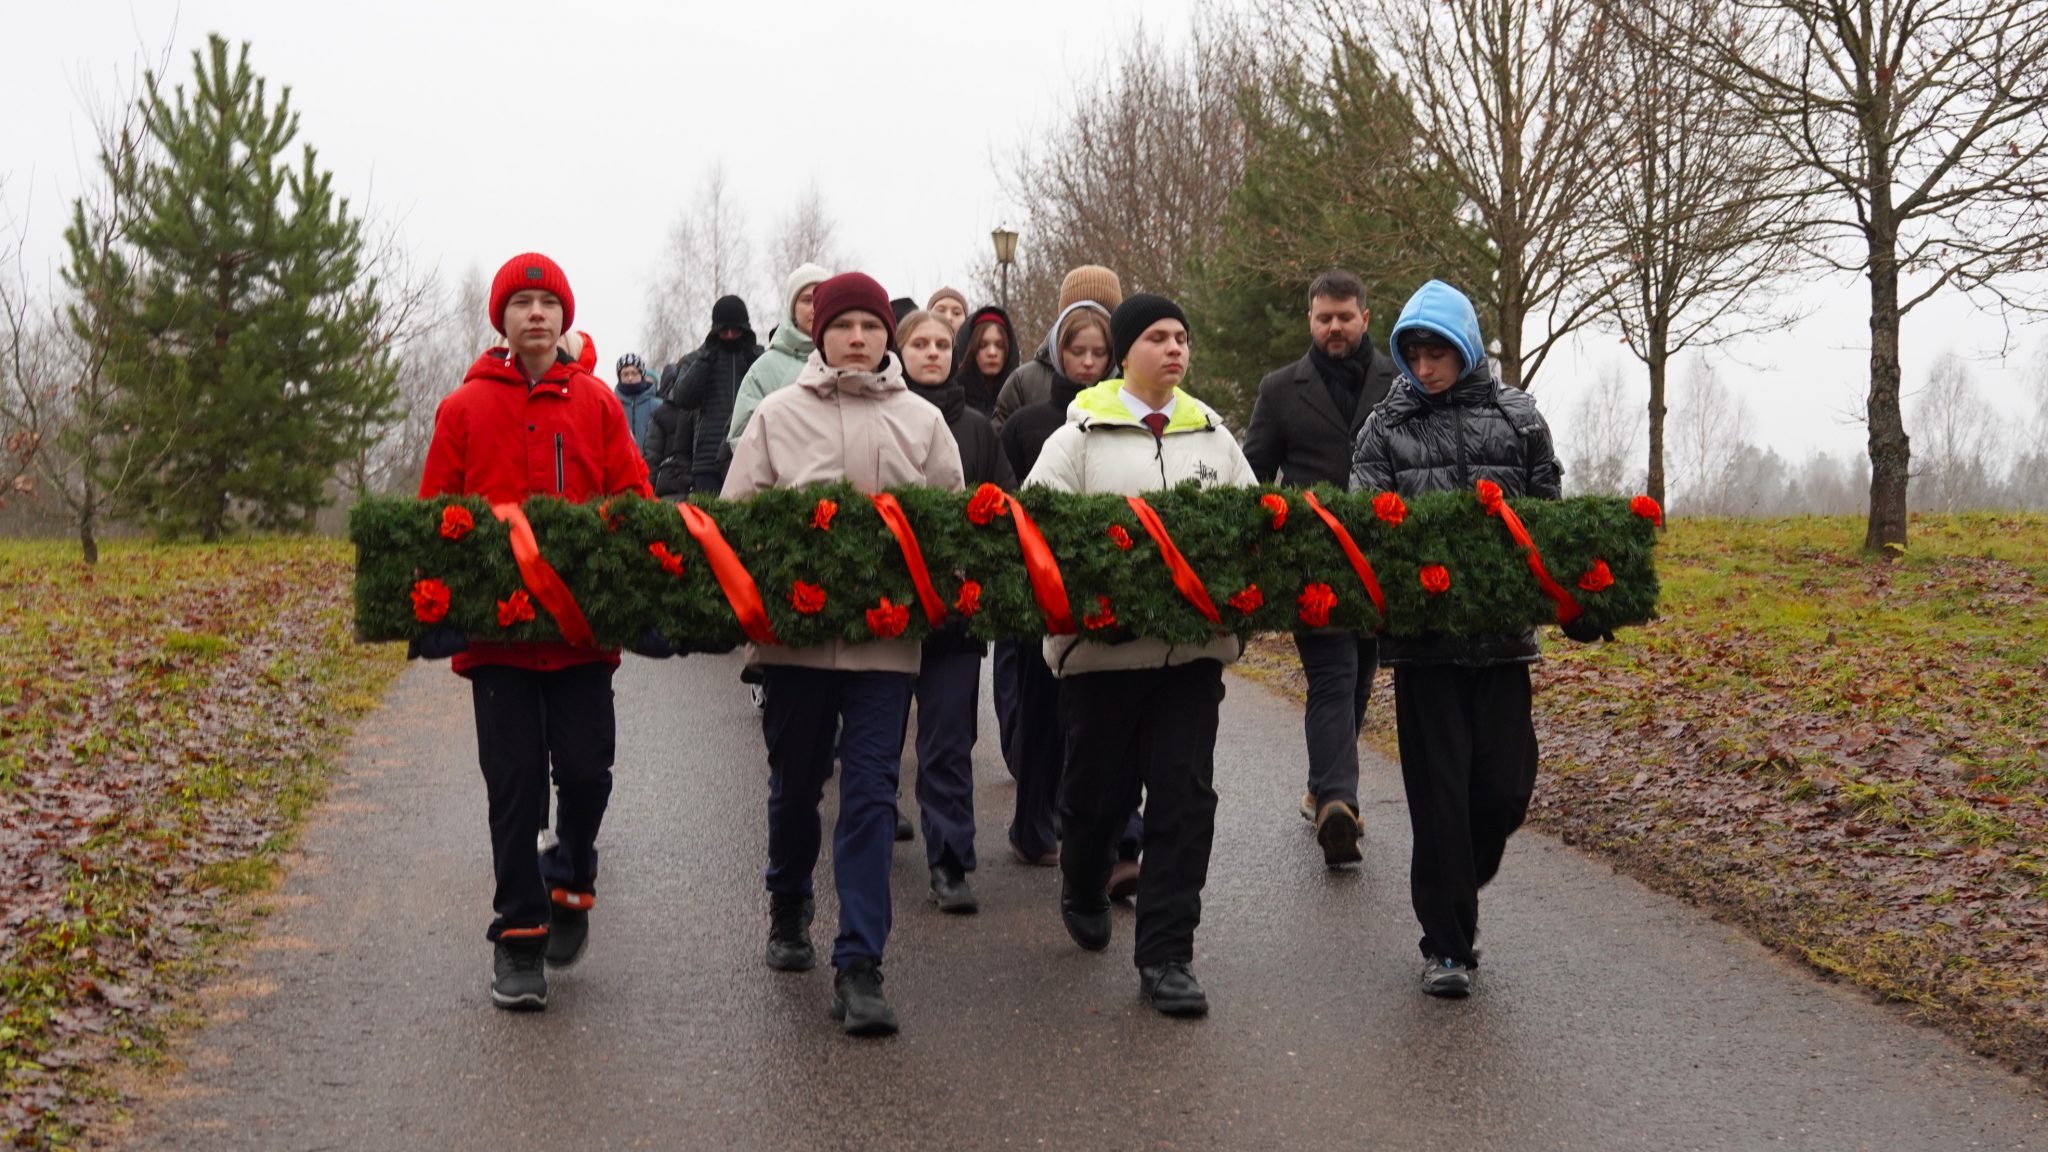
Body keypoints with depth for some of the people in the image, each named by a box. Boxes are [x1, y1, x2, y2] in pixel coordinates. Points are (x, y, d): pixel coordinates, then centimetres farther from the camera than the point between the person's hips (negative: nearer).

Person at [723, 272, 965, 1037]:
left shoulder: (922, 421, 7)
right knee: (795, 781, 14)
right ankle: (788, 910, 40)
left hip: (885, 631, 0)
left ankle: (859, 967, -7)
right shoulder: (777, 415, 5)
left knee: (871, 794, -6)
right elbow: (736, 514, 3)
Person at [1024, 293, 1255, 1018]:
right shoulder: (1081, 434, 0)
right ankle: (1083, 888, 42)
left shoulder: (1212, 435, 13)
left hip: (1193, 643, 3)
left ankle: (1165, 956, 3)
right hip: (1104, 640, -3)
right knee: (1100, 787, 9)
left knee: (1184, 796, -3)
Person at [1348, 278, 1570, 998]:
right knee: (1439, 790, -1)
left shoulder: (1517, 417, 8)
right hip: (1422, 635, -1)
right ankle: (1447, 944, 8)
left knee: (1506, 785, 0)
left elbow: (1549, 514, 10)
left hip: (1502, 630, 1)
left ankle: (1456, 886, 28)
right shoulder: (1387, 426, 6)